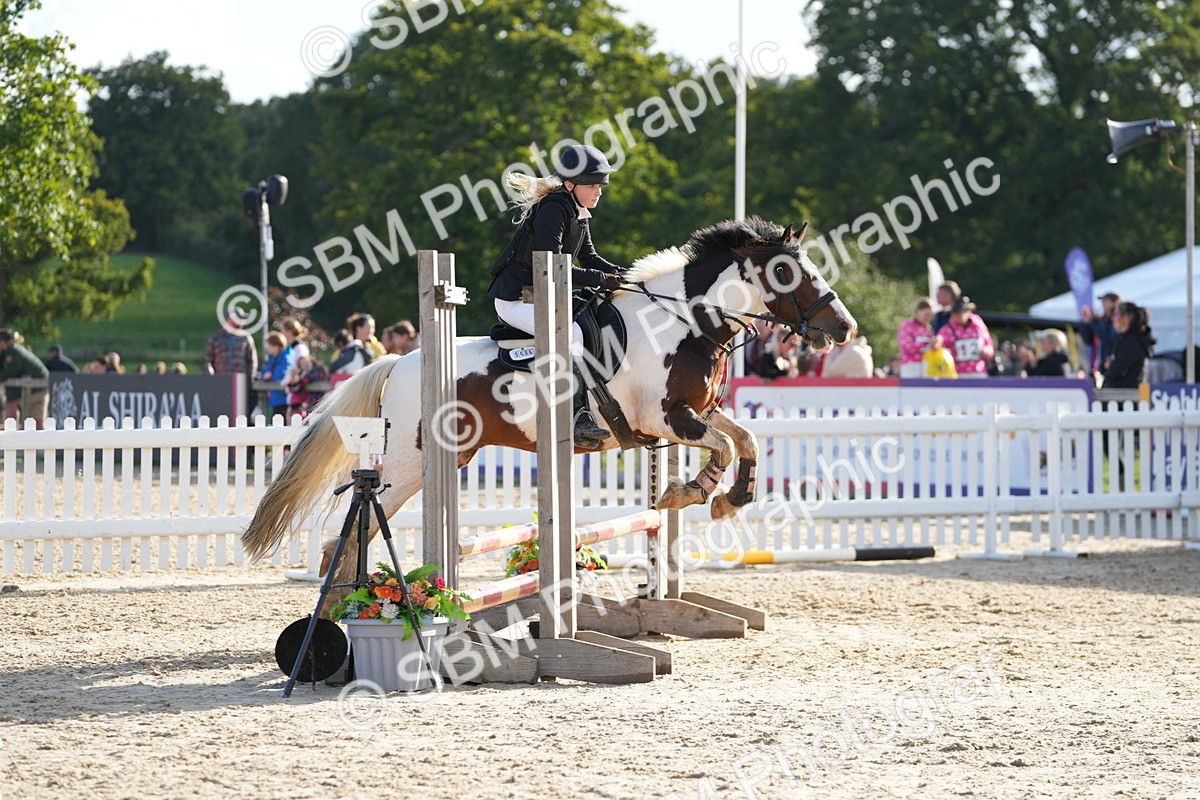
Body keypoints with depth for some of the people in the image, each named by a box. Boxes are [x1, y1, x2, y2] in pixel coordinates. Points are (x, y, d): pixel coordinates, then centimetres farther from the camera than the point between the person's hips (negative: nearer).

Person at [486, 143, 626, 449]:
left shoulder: (579, 213, 11)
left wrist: (623, 275, 3)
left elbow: (589, 257, 19)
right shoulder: (552, 210, -19)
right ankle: (577, 415, -31)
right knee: (572, 333, -28)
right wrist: (602, 280, -23)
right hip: (515, 299, -10)